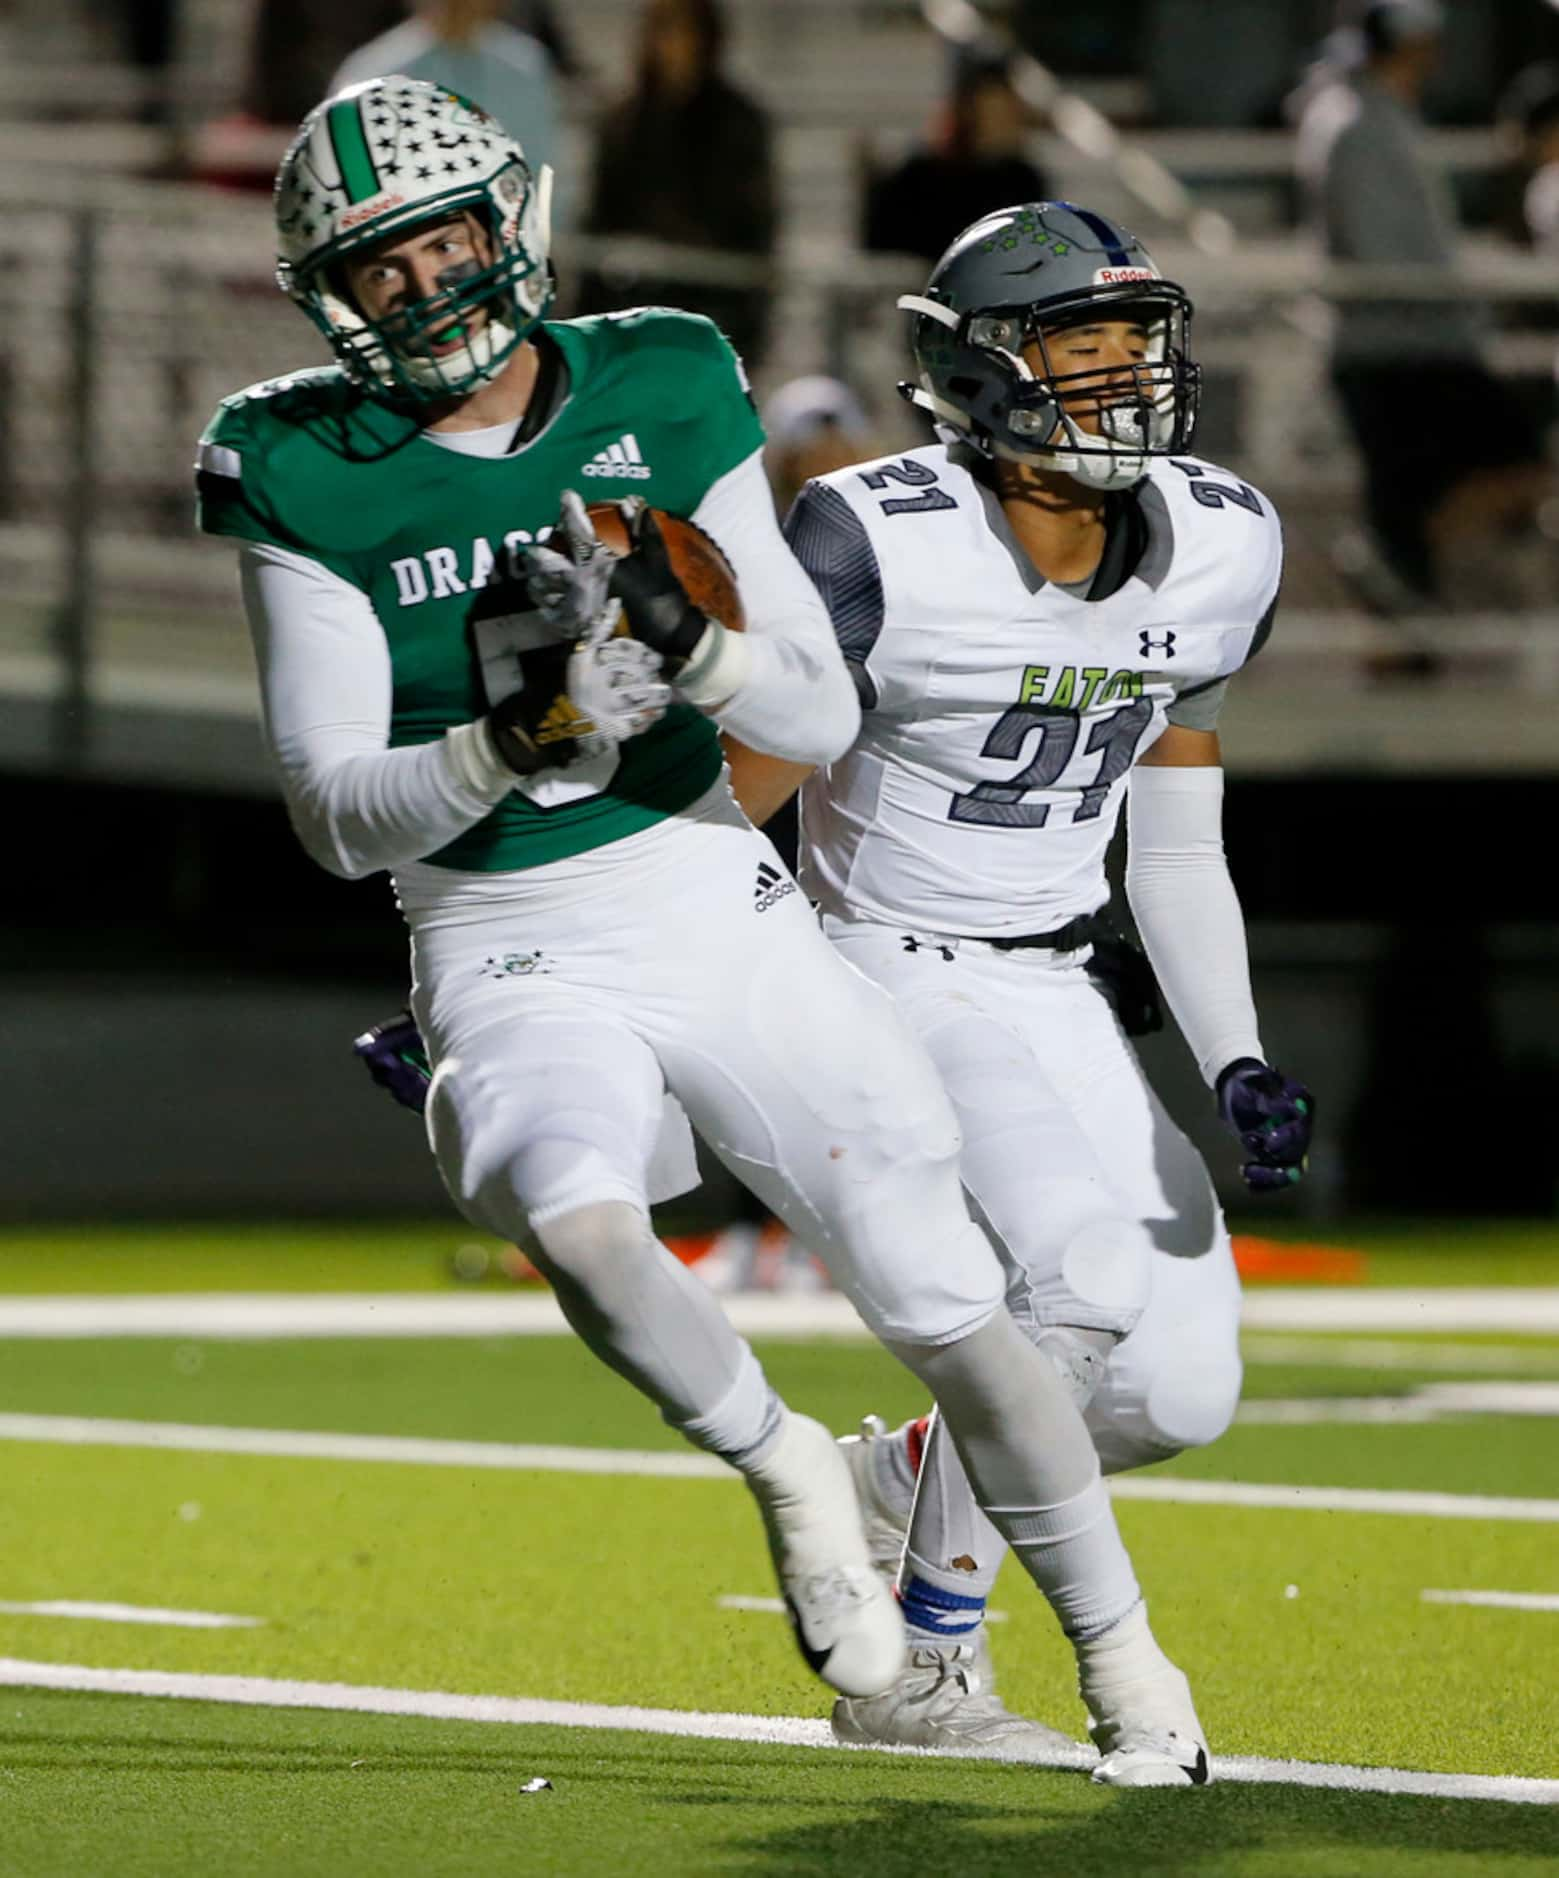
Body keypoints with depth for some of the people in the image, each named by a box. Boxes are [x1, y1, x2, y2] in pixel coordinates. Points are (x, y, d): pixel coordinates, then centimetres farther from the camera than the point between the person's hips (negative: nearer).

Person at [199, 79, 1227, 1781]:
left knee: (946, 1305, 0)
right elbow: (333, 816, -8)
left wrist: (691, 647, -20)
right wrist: (505, 747, -26)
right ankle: (783, 1469, -5)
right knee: (578, 1224, -34)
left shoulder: (661, 394, 1)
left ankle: (1121, 1659, 19)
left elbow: (822, 720, 0)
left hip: (717, 910, 2)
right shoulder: (308, 476, -4)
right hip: (510, 960, -2)